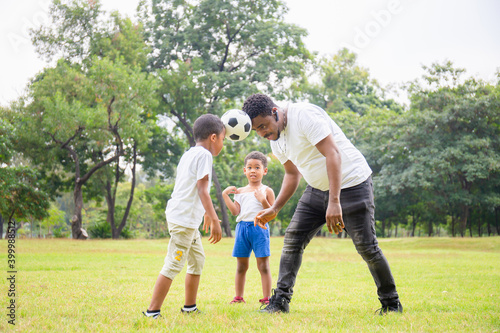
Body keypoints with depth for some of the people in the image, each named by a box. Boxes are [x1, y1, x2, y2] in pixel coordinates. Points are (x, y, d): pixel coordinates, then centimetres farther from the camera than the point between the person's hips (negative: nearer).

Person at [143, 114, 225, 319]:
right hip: (184, 219, -10)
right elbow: (202, 190, -18)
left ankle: (190, 307, 28)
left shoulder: (188, 154, 19)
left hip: (189, 219, 10)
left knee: (198, 259, 19)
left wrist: (206, 214, 39)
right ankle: (152, 312, -9)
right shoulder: (204, 154, -10)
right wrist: (214, 220, -20)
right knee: (174, 265, -9)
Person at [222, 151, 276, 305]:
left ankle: (266, 298, 4)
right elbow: (235, 211, 2)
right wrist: (225, 196, -2)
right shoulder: (240, 191, 12)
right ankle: (239, 297, 19)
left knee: (263, 265, -2)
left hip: (259, 228, -3)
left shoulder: (267, 191, 2)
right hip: (242, 228, 4)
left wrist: (263, 201, -18)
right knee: (241, 266, 10)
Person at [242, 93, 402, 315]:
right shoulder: (275, 140, 4)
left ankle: (391, 303, 12)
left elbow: (333, 154, -29)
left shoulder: (304, 115, -22)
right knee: (292, 238, -3)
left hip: (352, 184, -8)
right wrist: (274, 209, 8)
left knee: (367, 247, -5)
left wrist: (334, 202, -35)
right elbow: (292, 174, 18)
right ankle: (280, 301, 2)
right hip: (318, 189, 8)